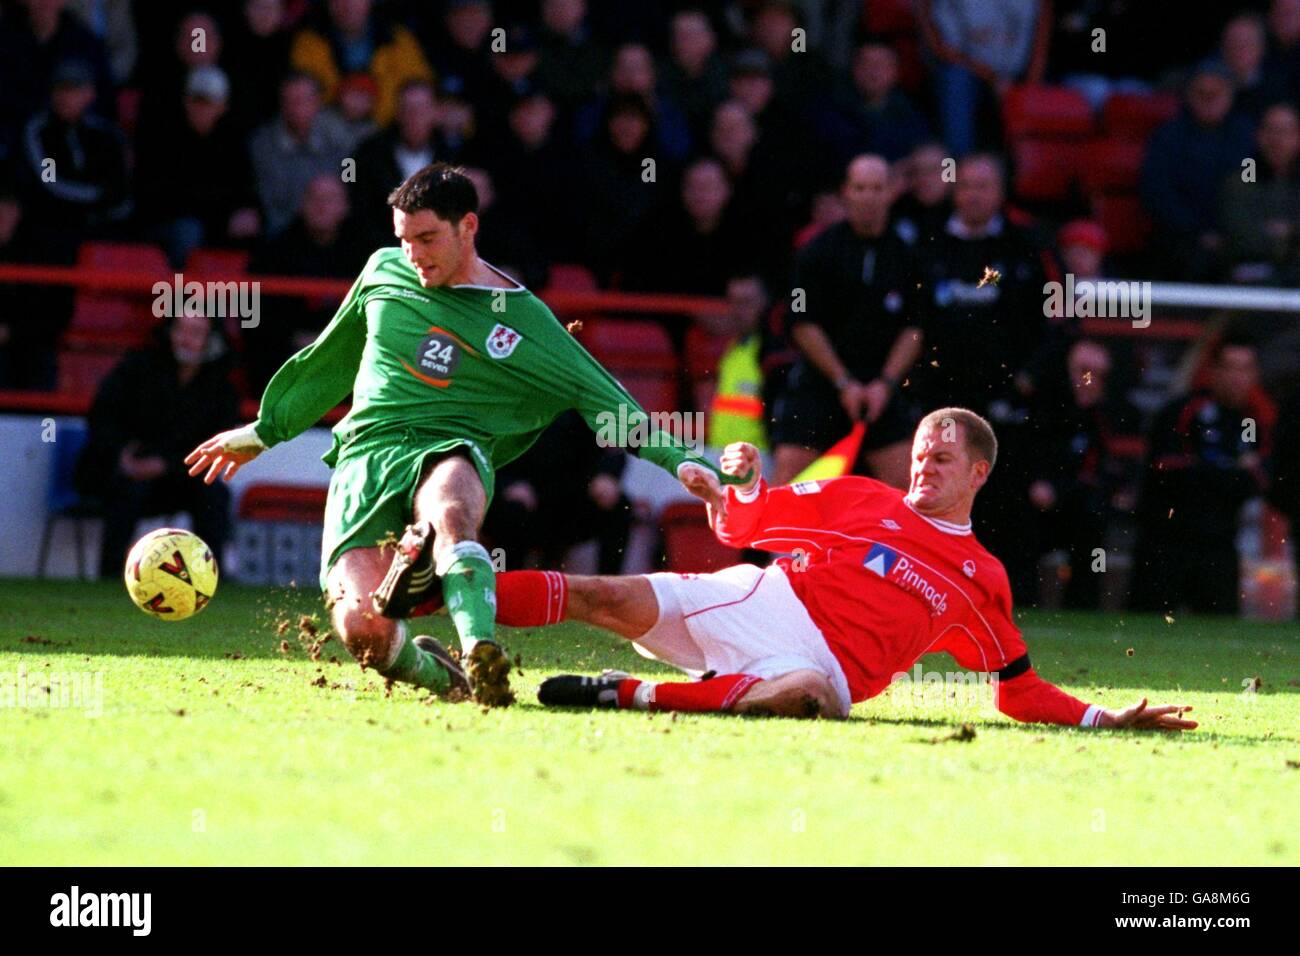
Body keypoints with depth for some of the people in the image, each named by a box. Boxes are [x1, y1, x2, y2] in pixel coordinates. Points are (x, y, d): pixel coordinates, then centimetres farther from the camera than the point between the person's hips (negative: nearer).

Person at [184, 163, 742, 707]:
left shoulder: (522, 320, 7)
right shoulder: (383, 274, 16)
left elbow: (601, 399, 7)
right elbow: (330, 360, 31)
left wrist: (678, 459, -5)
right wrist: (263, 430, 38)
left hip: (451, 452, -3)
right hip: (365, 453, 3)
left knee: (449, 508, -44)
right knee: (361, 627, -22)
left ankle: (482, 655, -55)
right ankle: (433, 673, 9)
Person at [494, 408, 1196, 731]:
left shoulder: (982, 581, 19)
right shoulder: (857, 498, 18)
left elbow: (1020, 691, 23)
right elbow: (736, 524, 19)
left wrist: (1106, 720, 10)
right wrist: (742, 481, -4)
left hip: (820, 660, -1)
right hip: (759, 601, 2)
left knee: (814, 695, -42)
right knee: (615, 599, -23)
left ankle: (630, 695, -42)